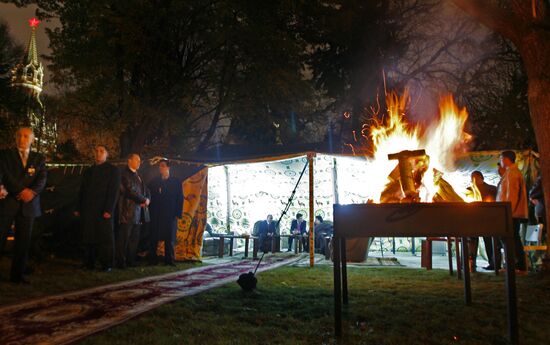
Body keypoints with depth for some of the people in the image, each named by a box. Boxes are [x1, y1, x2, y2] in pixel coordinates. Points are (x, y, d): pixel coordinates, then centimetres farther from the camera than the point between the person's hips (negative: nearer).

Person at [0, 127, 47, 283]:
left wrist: (32, 191, -18)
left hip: (28, 205, 2)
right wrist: (22, 191, -23)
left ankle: (17, 274, 12)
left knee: (23, 241, 4)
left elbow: (42, 179, 0)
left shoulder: (39, 158, 13)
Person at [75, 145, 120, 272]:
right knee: (88, 238, 2)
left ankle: (107, 264, 3)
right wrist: (78, 208, 10)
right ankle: (89, 263, 9)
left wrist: (109, 210, -15)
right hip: (88, 211, 5)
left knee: (105, 238, -3)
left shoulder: (113, 170, 3)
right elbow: (82, 190, 20)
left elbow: (114, 192, -5)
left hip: (103, 211, -5)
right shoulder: (88, 171, 21)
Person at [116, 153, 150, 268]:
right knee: (124, 238, -3)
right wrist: (143, 200, -9)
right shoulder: (125, 174, -6)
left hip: (138, 211, 8)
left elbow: (145, 190, 19)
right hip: (128, 210, -8)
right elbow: (130, 191, -16)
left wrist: (147, 199, -2)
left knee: (134, 238, 10)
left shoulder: (137, 175, 21)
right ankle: (120, 262, 2)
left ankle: (131, 261, 16)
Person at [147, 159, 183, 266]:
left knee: (170, 239, 1)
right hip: (155, 215, 1)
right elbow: (149, 197, 7)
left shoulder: (176, 182, 8)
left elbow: (180, 199, 4)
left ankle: (169, 260, 7)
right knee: (153, 238, 0)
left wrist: (178, 214, -4)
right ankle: (152, 260, 7)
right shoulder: (153, 181, 13)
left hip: (170, 215, -1)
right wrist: (150, 212, -6)